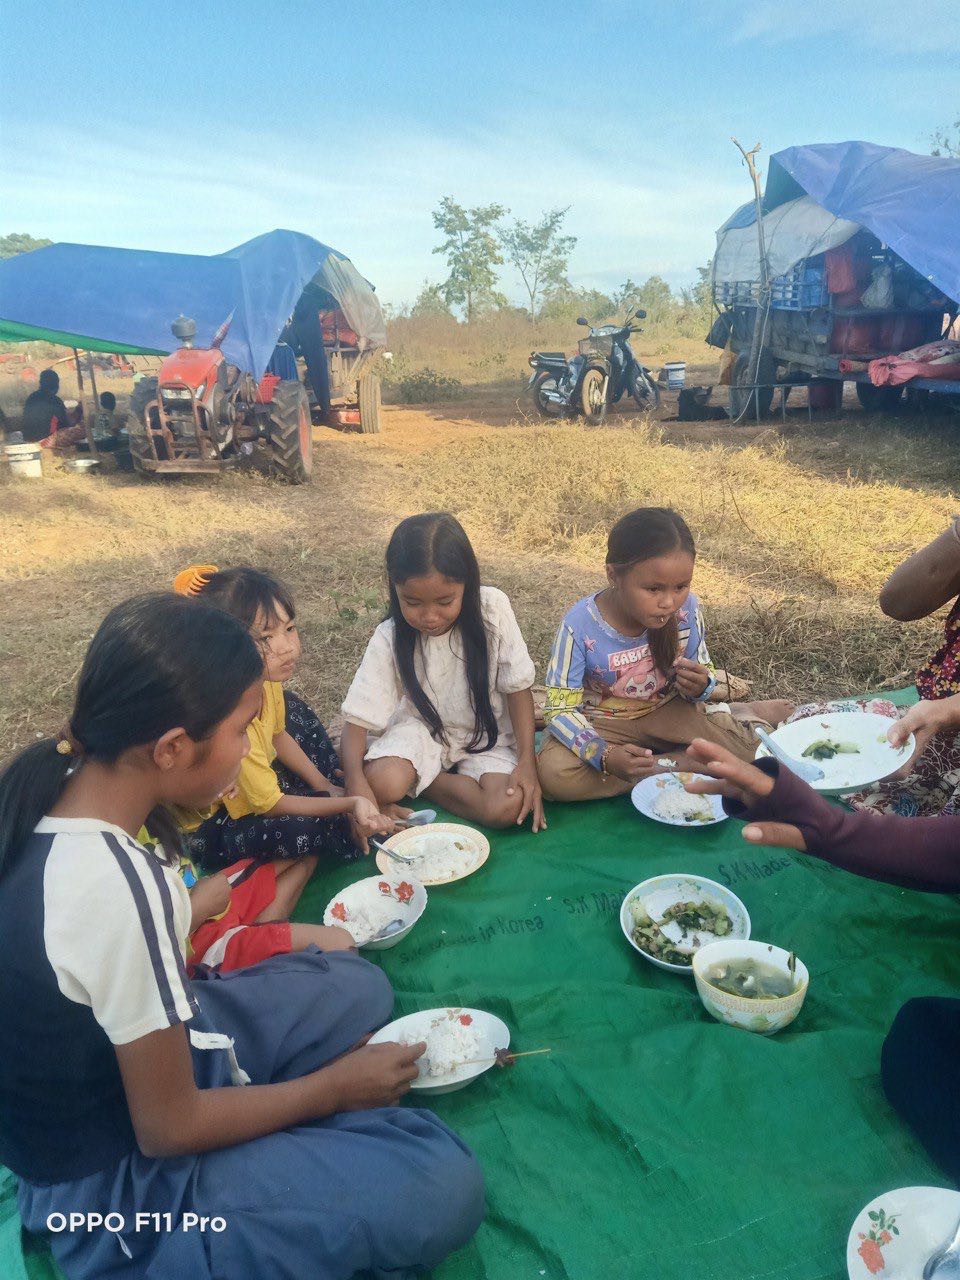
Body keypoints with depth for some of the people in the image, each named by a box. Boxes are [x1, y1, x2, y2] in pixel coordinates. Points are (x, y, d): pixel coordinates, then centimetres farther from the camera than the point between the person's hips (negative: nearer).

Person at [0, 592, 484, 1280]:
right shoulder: (120, 892, -37)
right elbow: (168, 1129, -22)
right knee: (447, 1189, -16)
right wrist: (335, 1087, -11)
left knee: (361, 984, 12)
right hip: (116, 1182, -8)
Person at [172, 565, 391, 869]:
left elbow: (279, 734, 8)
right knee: (307, 829, -32)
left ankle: (333, 789, 14)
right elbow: (270, 805, -27)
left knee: (292, 707, 14)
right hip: (206, 828, -9)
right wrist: (349, 804, -31)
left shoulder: (266, 677, -14)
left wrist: (324, 784, 6)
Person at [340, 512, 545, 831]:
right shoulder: (390, 639, -19)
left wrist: (527, 760, -19)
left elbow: (517, 686, -10)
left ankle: (419, 780, -5)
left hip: (485, 733, 1)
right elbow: (357, 720, -19)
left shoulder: (493, 610, -20)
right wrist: (358, 786, -37)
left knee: (507, 809, -26)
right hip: (422, 728, -1)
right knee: (382, 783, -32)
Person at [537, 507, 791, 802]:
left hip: (667, 712, 1)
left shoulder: (687, 608, -16)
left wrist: (699, 687, -26)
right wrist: (604, 756, -39)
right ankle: (680, 763, -19)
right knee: (553, 773, -33)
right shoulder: (580, 625, -25)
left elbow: (704, 672, 0)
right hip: (604, 723, 0)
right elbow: (561, 709, -21)